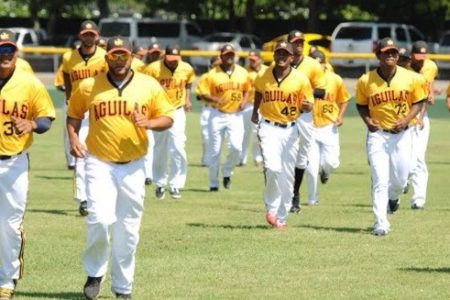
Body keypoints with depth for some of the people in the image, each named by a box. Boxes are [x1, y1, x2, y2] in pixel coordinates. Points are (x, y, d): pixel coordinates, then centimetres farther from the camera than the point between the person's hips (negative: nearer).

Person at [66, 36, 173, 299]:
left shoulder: (149, 85, 1)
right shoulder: (89, 86, 0)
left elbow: (167, 119, 5)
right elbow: (74, 115, 14)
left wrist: (148, 123, -15)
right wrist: (74, 138, -3)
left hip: (133, 166, 1)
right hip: (99, 163, -1)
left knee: (128, 230, 6)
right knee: (101, 219, -18)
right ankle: (95, 273, 6)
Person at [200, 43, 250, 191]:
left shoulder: (242, 73, 3)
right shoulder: (213, 74, -6)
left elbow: (246, 90, 17)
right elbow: (204, 94, -4)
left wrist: (244, 101, -2)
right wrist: (215, 100, -23)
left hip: (235, 115, 1)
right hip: (218, 115, -1)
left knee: (236, 147, -15)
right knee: (215, 151, 3)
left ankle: (227, 172, 13)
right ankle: (213, 184, 14)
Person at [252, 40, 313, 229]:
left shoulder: (300, 79, -5)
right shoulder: (263, 77, -1)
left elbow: (308, 105, 0)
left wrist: (306, 106, -22)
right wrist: (255, 112, 24)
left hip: (290, 130, 1)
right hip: (269, 128, -1)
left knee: (287, 177, 6)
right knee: (273, 167, -21)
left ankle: (282, 217, 18)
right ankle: (271, 208, -1)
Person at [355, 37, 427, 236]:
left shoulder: (411, 79, -7)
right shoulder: (366, 81, -8)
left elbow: (418, 102, 3)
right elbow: (361, 105, 7)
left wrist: (406, 119, -13)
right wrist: (367, 120, -12)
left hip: (401, 134, 2)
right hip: (377, 135, -1)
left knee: (400, 178, 10)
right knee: (380, 180, -8)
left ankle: (393, 197, 46)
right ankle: (381, 224, -7)